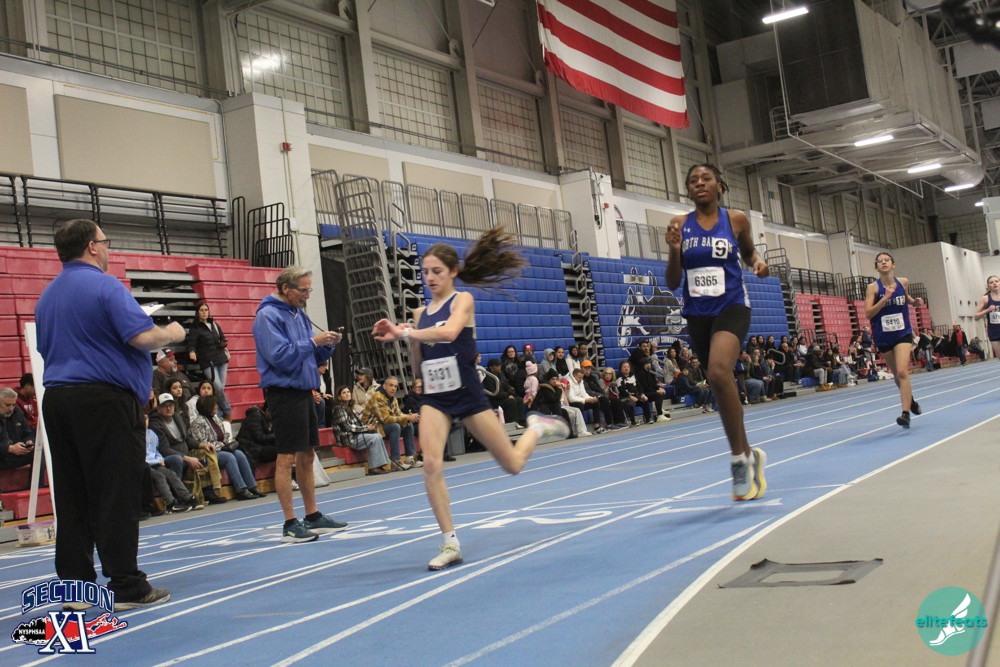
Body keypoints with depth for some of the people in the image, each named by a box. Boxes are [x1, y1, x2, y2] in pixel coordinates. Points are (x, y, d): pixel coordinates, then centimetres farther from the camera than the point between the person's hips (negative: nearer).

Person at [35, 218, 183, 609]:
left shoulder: (47, 296, 17)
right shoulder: (105, 286, -9)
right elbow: (142, 336, -19)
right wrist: (171, 334, 0)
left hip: (56, 398, 8)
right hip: (105, 399, -8)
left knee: (72, 498, 10)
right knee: (117, 495, -4)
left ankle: (75, 584, 14)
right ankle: (126, 587, -1)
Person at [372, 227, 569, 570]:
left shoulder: (462, 300, -5)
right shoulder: (421, 314, 9)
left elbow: (450, 332, -30)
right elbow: (418, 371, 12)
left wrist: (404, 334, -30)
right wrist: (408, 337, -3)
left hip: (468, 395, -4)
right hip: (434, 398, 4)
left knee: (513, 465, 7)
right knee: (431, 464, -19)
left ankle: (537, 427, 40)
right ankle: (451, 543, -8)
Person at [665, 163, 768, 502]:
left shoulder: (736, 219, 0)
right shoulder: (680, 225, 3)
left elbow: (749, 251, 20)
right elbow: (672, 283, 4)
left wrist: (757, 261, -3)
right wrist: (674, 249, -13)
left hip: (731, 306, -3)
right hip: (697, 313, 4)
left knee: (719, 372, -28)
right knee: (720, 383, 11)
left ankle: (740, 458, -17)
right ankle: (748, 455, 29)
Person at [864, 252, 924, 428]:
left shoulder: (903, 282, 0)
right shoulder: (873, 288, -8)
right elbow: (868, 313, -17)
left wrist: (914, 301, 4)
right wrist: (885, 298, -25)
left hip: (903, 334, 0)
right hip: (883, 337, 0)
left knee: (902, 372, -18)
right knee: (896, 374, 14)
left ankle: (906, 414, -21)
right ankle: (910, 399, 43)